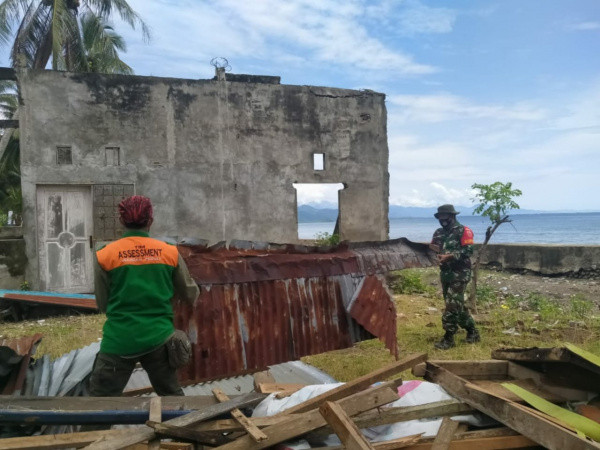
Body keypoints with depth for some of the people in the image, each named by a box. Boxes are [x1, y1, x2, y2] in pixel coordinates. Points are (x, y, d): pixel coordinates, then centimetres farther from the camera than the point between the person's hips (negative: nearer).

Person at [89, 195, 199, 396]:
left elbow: (102, 304, 4)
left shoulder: (104, 255, -5)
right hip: (158, 339, 2)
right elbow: (190, 295, 8)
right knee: (172, 394, 18)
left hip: (119, 341, -1)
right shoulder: (170, 252, -2)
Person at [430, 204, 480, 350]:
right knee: (457, 305, 14)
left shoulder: (463, 231, -8)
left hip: (459, 274, -8)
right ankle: (472, 331, 29)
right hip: (445, 273, 8)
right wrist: (435, 248, 0)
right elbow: (436, 249, 23)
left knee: (452, 305, -10)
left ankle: (448, 338, -5)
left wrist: (450, 256, -24)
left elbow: (468, 251, -17)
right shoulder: (439, 232, 14)